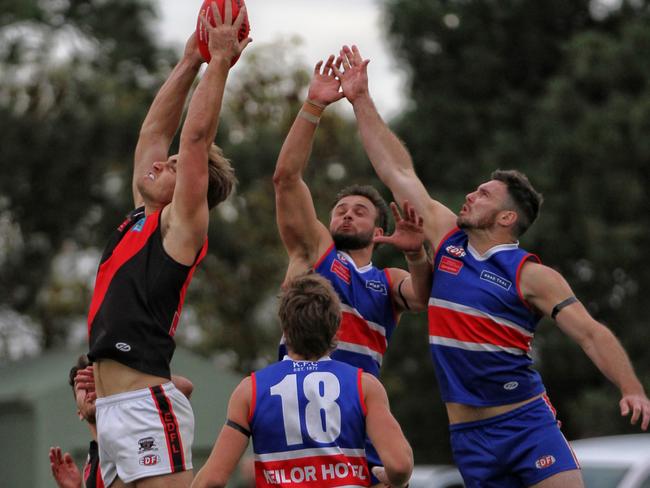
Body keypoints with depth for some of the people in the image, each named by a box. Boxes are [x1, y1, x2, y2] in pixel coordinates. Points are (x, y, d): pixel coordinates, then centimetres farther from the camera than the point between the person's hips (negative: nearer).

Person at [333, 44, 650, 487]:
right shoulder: (448, 239, 10)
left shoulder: (531, 275, -5)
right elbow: (398, 172, 15)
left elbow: (592, 334, -10)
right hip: (469, 435, 5)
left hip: (526, 421, -4)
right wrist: (361, 100, 17)